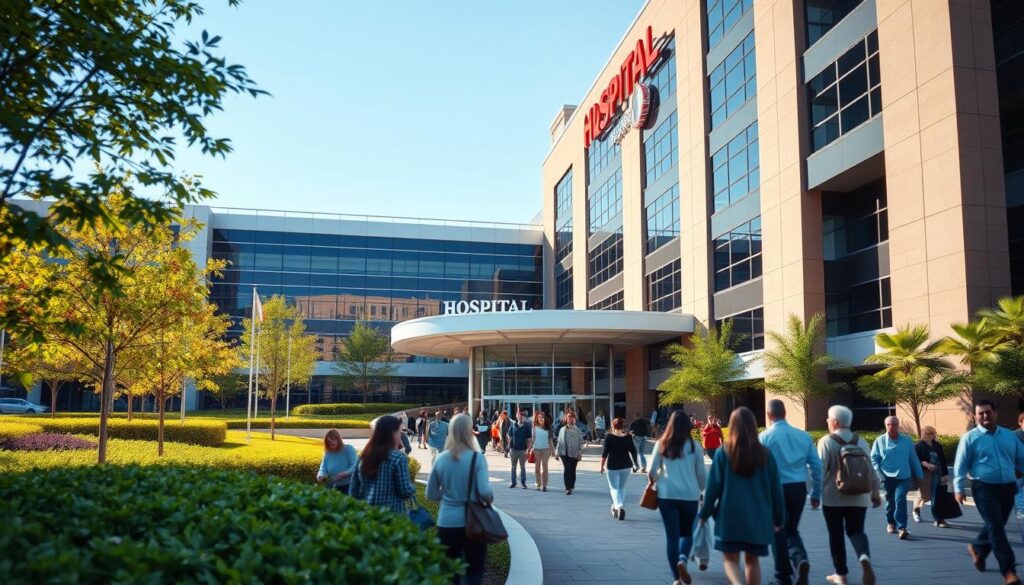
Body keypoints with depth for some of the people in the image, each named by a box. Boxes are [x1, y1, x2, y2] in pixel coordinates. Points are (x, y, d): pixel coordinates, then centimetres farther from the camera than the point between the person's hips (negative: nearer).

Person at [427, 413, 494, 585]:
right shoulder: (477, 458, -12)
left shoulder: (441, 459, -2)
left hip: (446, 523, 3)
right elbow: (484, 492, -19)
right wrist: (491, 498, 2)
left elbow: (431, 494, 5)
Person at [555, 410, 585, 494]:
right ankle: (568, 488, -8)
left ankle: (571, 486, 26)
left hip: (574, 453, 0)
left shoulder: (577, 430, 5)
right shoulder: (562, 429, 8)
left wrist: (580, 453, -3)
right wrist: (557, 453, 7)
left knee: (572, 470, 8)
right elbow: (559, 442, 10)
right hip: (564, 453, 0)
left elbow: (581, 442, 4)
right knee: (567, 469, -9)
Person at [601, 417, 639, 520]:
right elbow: (633, 451, 5)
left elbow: (605, 452, -10)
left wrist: (602, 465, -3)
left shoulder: (609, 437, -8)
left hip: (612, 466, -4)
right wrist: (635, 464, 19)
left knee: (614, 488, 2)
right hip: (626, 466, 4)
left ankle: (619, 507, -20)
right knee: (622, 488, 18)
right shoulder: (628, 437, 1)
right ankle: (616, 507, 24)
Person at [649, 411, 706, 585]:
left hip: (667, 495, 0)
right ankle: (683, 559, -10)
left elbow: (651, 472, 2)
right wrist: (701, 490, 22)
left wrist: (654, 480, 23)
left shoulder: (662, 445, 2)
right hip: (690, 495, 0)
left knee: (672, 535, 6)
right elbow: (702, 474, 5)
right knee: (687, 533, 17)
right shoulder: (693, 446, 0)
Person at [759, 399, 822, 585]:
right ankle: (801, 560, -5)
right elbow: (817, 465, 6)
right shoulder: (803, 436, 4)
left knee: (778, 533, 11)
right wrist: (816, 494, 15)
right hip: (799, 488, 4)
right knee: (792, 530, 21)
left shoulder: (765, 437, -8)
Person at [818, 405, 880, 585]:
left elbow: (821, 469, -13)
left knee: (836, 535, 8)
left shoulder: (826, 441, -10)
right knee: (856, 531, 10)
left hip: (832, 497, -4)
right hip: (858, 497, 4)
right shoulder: (861, 442, 5)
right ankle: (865, 557, -20)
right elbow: (871, 470, 8)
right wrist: (875, 493, 17)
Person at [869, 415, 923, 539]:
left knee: (900, 500, -15)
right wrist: (879, 473, -6)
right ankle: (890, 523, 33)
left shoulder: (907, 440, 4)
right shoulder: (880, 441, 1)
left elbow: (913, 459, 9)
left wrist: (919, 475, 8)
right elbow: (874, 459, 3)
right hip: (888, 477, 1)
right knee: (890, 501, 11)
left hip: (903, 477, 0)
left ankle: (902, 528, -15)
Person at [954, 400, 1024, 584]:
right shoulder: (970, 437, -3)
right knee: (996, 527, -9)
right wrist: (959, 488, -9)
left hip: (1007, 488, 5)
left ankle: (977, 548, 41)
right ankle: (1008, 570, -5)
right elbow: (961, 465, -4)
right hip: (984, 488, -5)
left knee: (995, 526, 16)